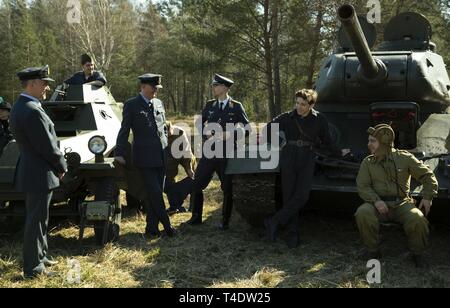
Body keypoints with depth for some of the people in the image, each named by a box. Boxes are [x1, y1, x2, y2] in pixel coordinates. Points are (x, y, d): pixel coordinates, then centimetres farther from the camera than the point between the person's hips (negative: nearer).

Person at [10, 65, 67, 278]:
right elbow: (47, 147, -21)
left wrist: (57, 165, 9)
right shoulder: (32, 111, -23)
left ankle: (39, 256, 35)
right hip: (39, 174, -10)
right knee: (36, 220, 0)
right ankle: (33, 268, 11)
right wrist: (62, 167, -5)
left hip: (30, 171, 10)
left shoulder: (19, 106, 9)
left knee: (37, 218, 21)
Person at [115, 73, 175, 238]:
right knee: (155, 194, -6)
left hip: (161, 157, 6)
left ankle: (151, 229, 17)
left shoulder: (158, 103, 13)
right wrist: (120, 154, -7)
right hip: (145, 158, -5)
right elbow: (124, 131, -3)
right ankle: (167, 227, 6)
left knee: (155, 194, 8)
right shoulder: (131, 105, -3)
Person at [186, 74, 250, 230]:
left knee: (227, 189, 5)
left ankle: (225, 221, 20)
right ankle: (196, 217, 20)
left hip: (227, 154, -3)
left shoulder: (236, 106, -2)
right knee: (196, 185, 3)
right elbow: (200, 123, 17)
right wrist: (207, 132, -4)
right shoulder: (210, 105, 9)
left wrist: (230, 135, -15)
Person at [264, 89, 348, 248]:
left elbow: (326, 141, 19)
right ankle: (293, 233, 8)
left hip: (307, 161, 0)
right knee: (289, 196, -1)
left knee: (302, 196, -17)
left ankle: (274, 222, -9)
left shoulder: (319, 120, 3)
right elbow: (269, 128, 17)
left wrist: (338, 153, 28)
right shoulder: (287, 118, 2)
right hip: (288, 159, 0)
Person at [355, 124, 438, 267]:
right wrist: (375, 200, -16)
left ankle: (418, 253, -1)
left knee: (418, 220, -31)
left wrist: (428, 197, -2)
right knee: (362, 213, -31)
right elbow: (362, 186, 2)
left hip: (402, 203, -1)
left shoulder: (405, 158, 2)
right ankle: (373, 250, -9)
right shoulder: (368, 162, 6)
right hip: (379, 204, 1)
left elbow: (427, 175, 9)